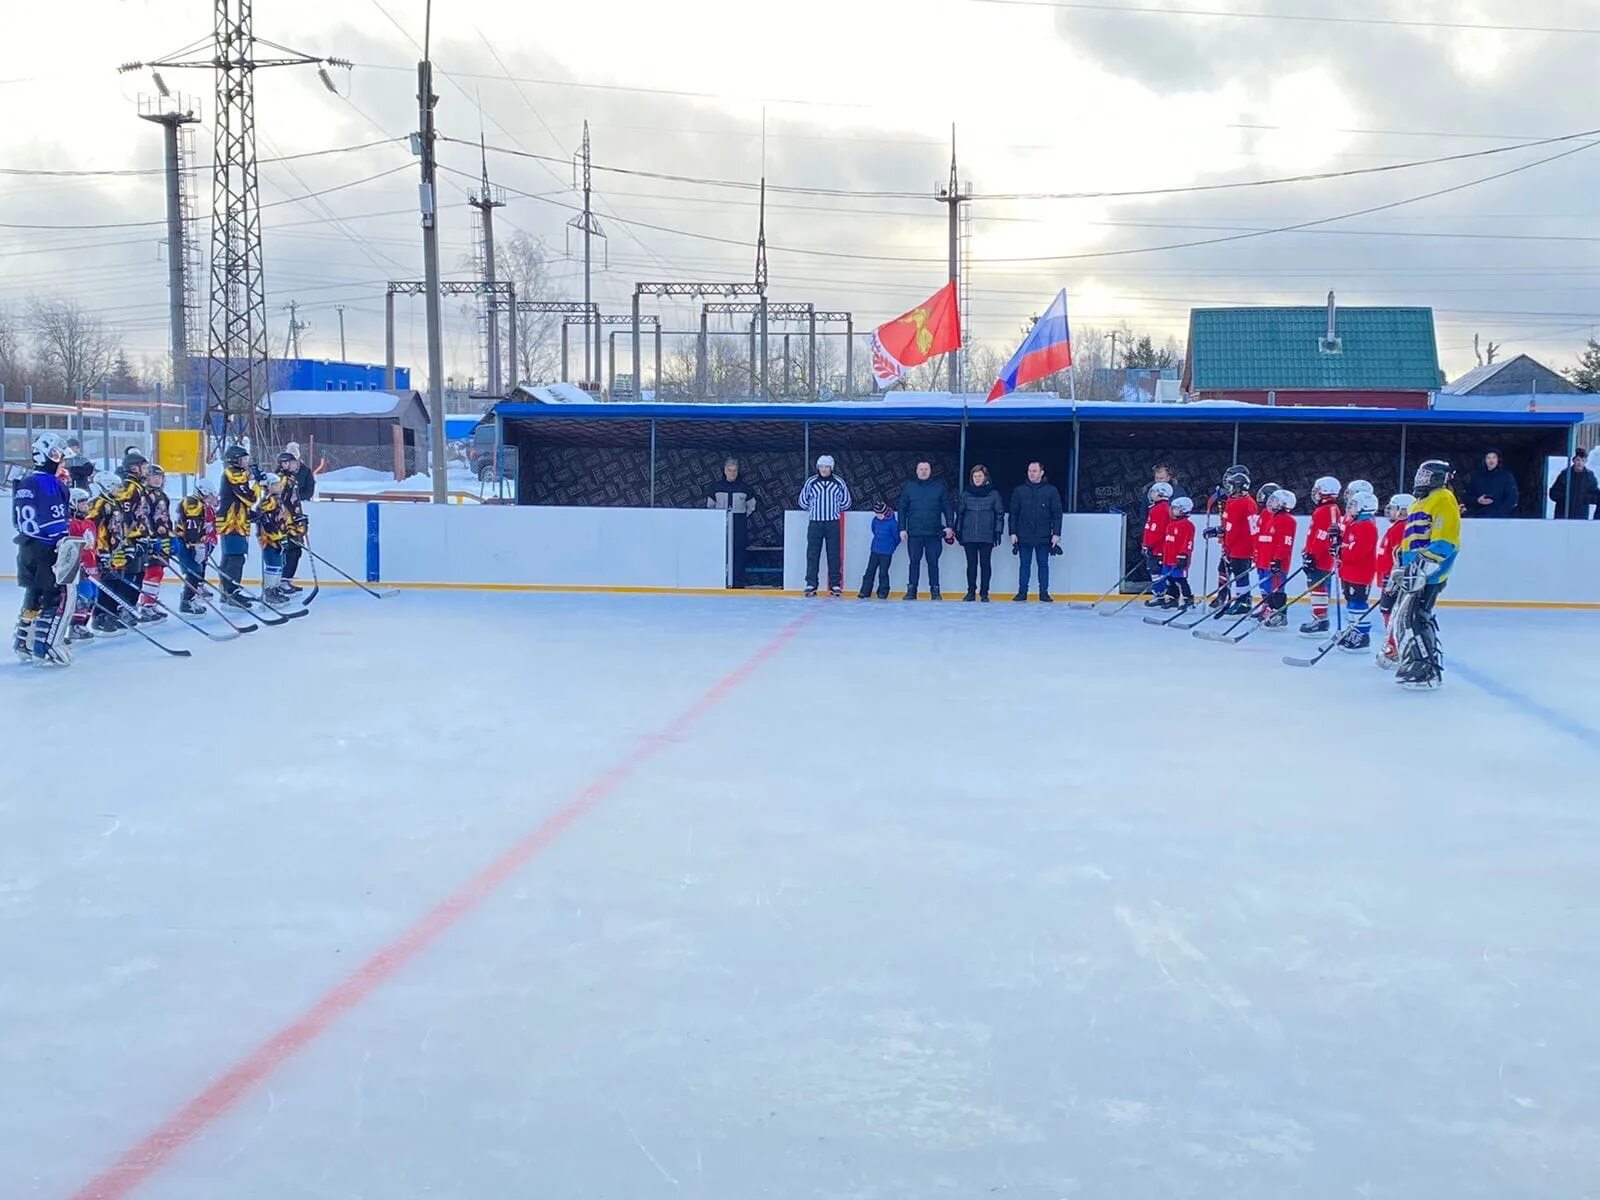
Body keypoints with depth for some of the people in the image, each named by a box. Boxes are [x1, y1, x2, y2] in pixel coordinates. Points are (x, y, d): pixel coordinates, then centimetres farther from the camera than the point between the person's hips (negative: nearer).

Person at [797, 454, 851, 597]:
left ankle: (835, 584, 7)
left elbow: (846, 502, 12)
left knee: (834, 555, 1)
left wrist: (834, 508, 11)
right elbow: (803, 501, 12)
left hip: (833, 524, 0)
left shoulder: (839, 483, 3)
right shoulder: (811, 482, 3)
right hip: (815, 523, 0)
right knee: (812, 554, -1)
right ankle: (811, 585, 2)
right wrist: (814, 508, 11)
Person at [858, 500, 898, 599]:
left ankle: (883, 592, 11)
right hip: (875, 550, 5)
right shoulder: (875, 520, -1)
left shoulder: (892, 523, -17)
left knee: (883, 573, 0)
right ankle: (865, 591, 11)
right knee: (870, 571, 6)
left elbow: (897, 537, -8)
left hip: (886, 553, -5)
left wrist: (891, 547, 3)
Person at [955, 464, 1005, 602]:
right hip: (969, 536, 2)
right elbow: (959, 513, 10)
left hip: (987, 536, -2)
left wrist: (998, 531, -4)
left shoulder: (993, 494, 2)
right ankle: (971, 592, 10)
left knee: (985, 563, 1)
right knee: (971, 563, 4)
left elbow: (1000, 513, 3)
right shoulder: (965, 493, 6)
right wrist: (958, 531, 6)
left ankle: (984, 593, 7)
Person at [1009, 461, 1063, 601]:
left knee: (1043, 564, 5)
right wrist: (1013, 533, 0)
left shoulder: (1051, 491, 1)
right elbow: (1013, 514, 6)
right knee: (1024, 564, 6)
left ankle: (1044, 593, 11)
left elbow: (1057, 514, 1)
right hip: (1024, 536, 1)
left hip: (1044, 537, -1)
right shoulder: (1019, 491, 4)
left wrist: (1056, 534, -5)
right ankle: (1022, 592, 11)